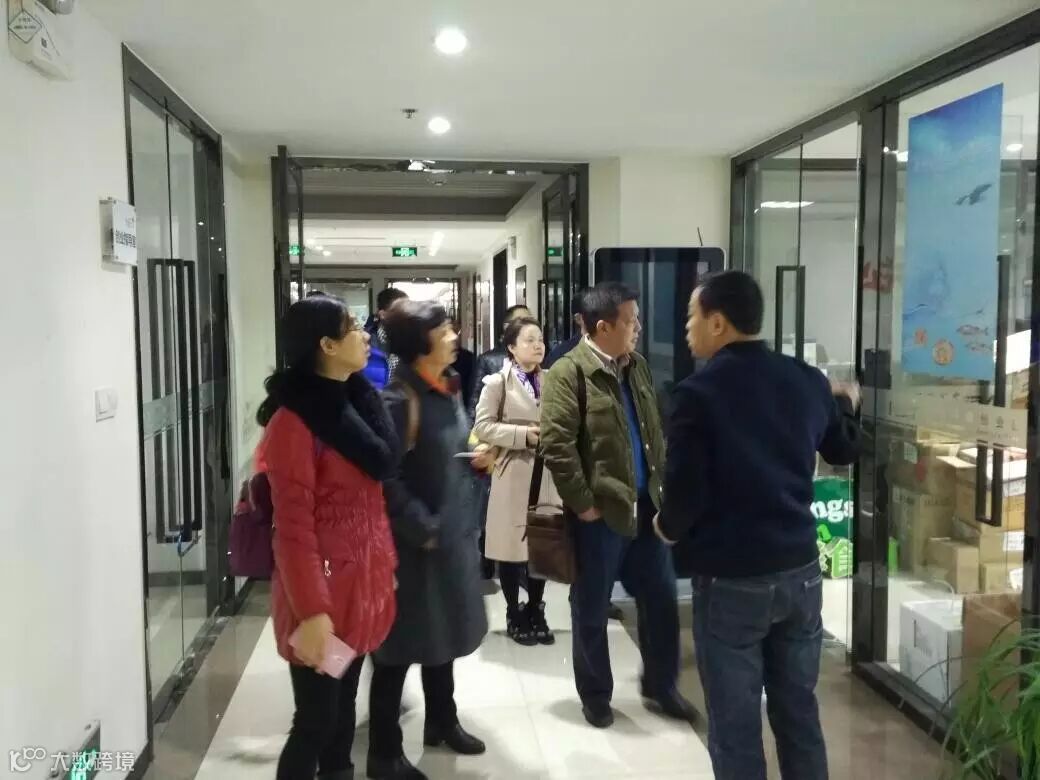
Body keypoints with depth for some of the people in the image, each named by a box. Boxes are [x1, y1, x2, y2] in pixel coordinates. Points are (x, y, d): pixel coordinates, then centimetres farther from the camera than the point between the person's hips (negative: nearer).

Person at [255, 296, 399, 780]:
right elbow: (293, 527, -20)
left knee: (344, 711, 20)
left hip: (362, 582, 8)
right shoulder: (295, 420, -17)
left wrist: (386, 567, 13)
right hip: (323, 590, -8)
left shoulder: (356, 403, 8)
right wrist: (312, 611, -21)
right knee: (315, 721, 5)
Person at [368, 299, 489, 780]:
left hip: (453, 531, 8)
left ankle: (442, 721, 42)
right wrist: (424, 529, -19)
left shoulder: (448, 388, 6)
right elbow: (386, 481, -23)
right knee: (403, 644, 5)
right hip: (414, 541, -8)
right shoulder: (398, 400, -21)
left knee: (444, 633, 22)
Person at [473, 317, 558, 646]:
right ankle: (514, 615, 21)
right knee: (513, 546, 5)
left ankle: (535, 612, 25)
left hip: (548, 473, 4)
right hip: (514, 474, -4)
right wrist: (524, 435, -17)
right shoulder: (497, 382, -3)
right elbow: (483, 427, -9)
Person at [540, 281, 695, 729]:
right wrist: (584, 505, -17)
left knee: (661, 600, 14)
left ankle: (660, 688, 33)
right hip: (601, 513, -6)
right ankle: (595, 697, 29)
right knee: (592, 611, 10)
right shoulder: (569, 373, -13)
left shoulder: (638, 367, 11)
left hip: (645, 505, 7)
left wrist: (663, 486, 10)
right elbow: (556, 446, -19)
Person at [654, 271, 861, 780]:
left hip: (731, 580, -5)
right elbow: (844, 451, 19)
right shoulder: (808, 381, 2)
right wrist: (845, 405, 39)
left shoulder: (700, 391, -16)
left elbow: (685, 490, -18)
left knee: (736, 725, 8)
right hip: (800, 571, 6)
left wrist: (668, 527, 4)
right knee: (799, 712, 18)